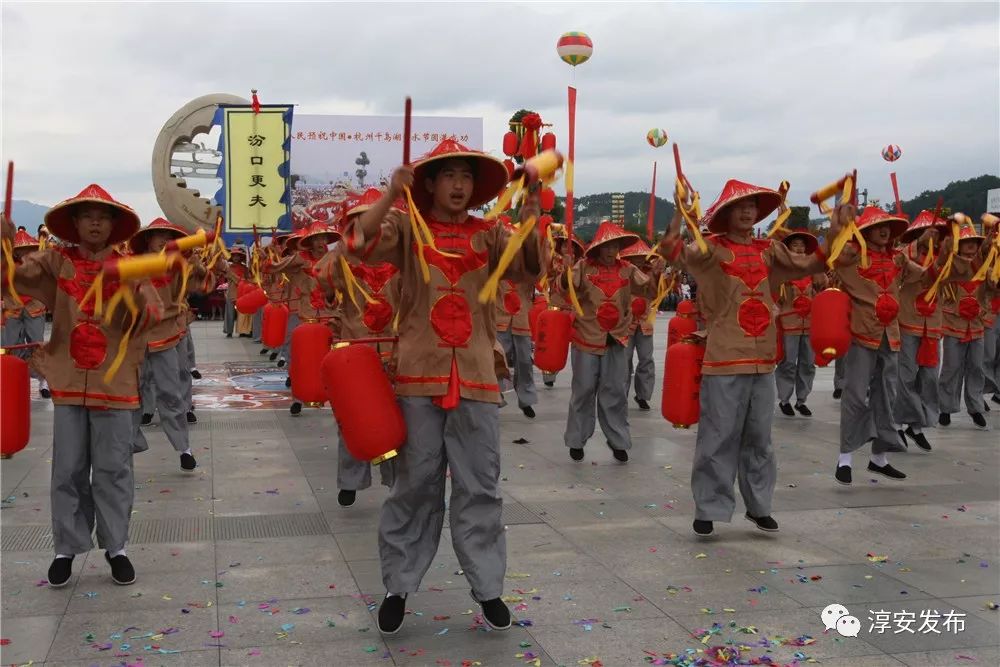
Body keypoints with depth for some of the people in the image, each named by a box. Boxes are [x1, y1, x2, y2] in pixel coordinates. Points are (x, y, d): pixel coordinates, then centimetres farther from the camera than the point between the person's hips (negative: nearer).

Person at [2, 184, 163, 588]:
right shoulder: (56, 262, 3)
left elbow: (153, 316, -7)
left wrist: (136, 300, -27)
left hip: (114, 384, -1)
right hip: (68, 382, 1)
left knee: (113, 471, 6)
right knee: (68, 471, 8)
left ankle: (115, 547, 18)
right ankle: (66, 549, 19)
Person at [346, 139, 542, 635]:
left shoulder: (489, 234, 7)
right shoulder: (408, 229, 2)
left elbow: (532, 270, -5)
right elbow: (357, 243, -13)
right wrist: (390, 195, -22)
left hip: (476, 378, 2)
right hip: (419, 375, -1)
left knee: (480, 487, 7)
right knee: (414, 485, 7)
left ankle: (487, 587, 18)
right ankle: (397, 587, 20)